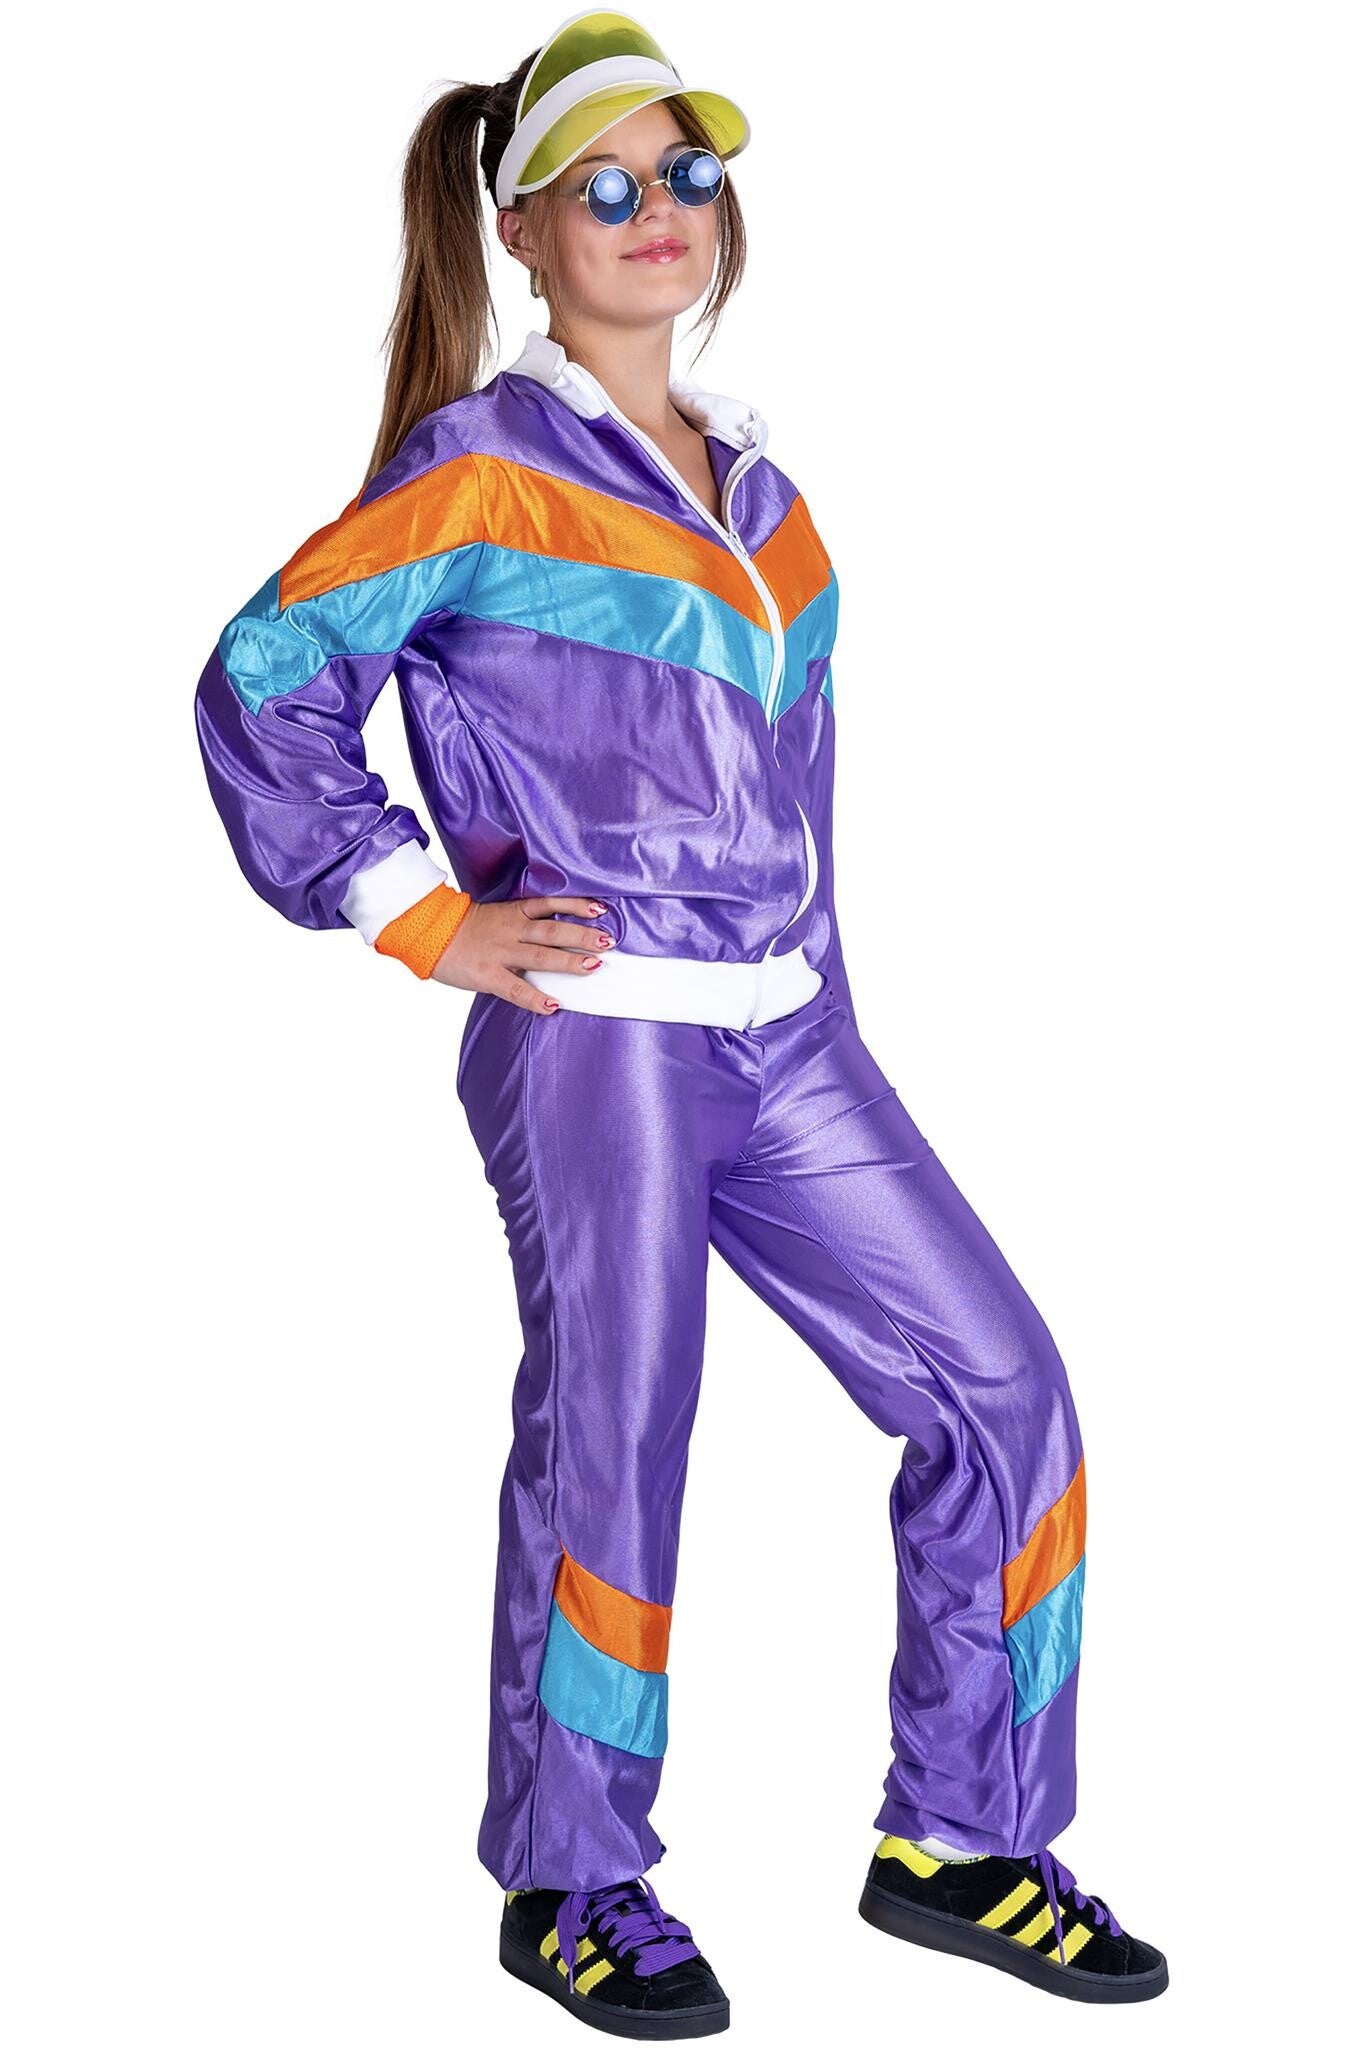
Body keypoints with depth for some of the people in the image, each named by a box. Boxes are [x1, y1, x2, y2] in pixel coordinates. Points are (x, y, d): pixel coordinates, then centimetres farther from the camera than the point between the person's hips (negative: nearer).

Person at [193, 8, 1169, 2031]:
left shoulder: (748, 477, 16)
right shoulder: (481, 468, -5)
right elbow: (261, 684, -7)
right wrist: (426, 918, -8)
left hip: (787, 1037, 7)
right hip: (591, 1042, -7)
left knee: (1001, 1388, 3)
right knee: (609, 1447, -1)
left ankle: (957, 1842, 17)